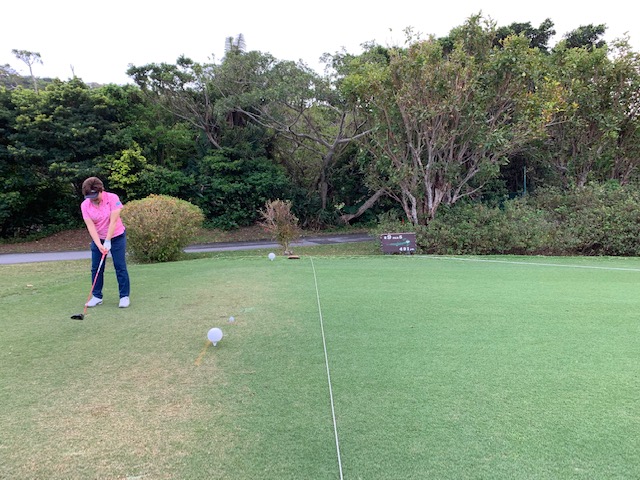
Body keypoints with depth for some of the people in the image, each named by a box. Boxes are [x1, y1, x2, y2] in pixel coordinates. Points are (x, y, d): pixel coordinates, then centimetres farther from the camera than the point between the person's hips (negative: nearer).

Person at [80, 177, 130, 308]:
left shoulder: (112, 198, -18)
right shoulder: (85, 205, -9)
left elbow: (113, 221, -20)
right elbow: (90, 226, -14)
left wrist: (108, 241, -21)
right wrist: (99, 245, -24)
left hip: (116, 236, -3)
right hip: (98, 239, 3)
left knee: (120, 266, -4)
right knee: (96, 268, 3)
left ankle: (124, 296, 4)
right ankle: (97, 296, 15)